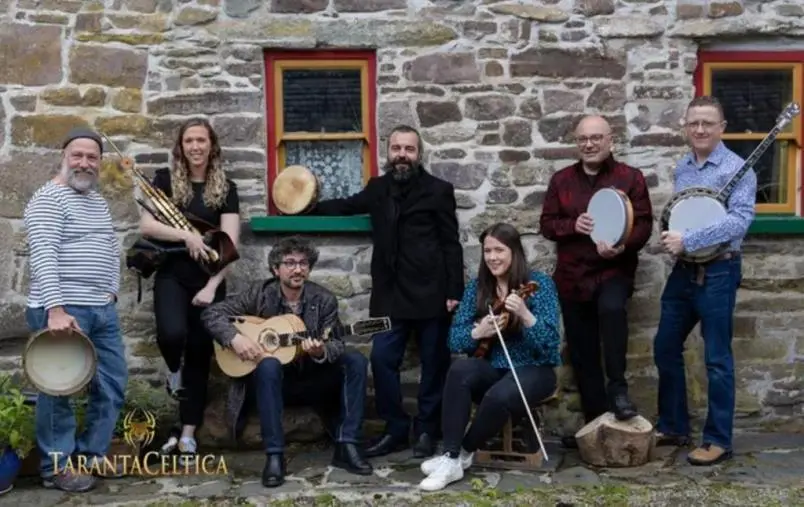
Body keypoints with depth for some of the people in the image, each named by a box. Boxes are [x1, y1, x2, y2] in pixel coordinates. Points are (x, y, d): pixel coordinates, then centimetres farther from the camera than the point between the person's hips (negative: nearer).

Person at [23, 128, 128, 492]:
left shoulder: (99, 202, 17)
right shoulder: (49, 199, -10)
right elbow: (44, 256, -20)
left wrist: (111, 292, 12)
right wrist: (56, 309, -28)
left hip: (102, 311, 8)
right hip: (62, 310, -8)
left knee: (112, 385, 11)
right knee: (58, 390, 1)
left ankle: (90, 454, 24)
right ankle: (56, 467, 13)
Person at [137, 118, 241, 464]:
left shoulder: (225, 188, 4)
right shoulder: (165, 180, 3)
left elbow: (230, 243, -4)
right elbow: (145, 225, -7)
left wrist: (212, 286, -14)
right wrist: (187, 235, -22)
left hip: (209, 280, 1)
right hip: (171, 275, -1)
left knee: (200, 354, 3)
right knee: (172, 333, -28)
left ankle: (188, 436, 13)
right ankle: (174, 372, 10)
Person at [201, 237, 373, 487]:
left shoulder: (324, 300, -3)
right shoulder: (260, 294, -6)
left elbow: (336, 344, -8)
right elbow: (212, 313, -7)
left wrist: (321, 352, -31)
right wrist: (235, 338, -24)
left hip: (312, 380, 2)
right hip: (272, 379, -2)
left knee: (356, 361, -19)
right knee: (268, 364, -36)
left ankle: (346, 446, -19)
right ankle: (274, 455, -32)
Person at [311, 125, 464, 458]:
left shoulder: (438, 190, 0)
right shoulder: (378, 188, 12)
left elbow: (451, 244, -2)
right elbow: (347, 206, 29)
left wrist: (454, 292, -8)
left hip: (430, 294, -3)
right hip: (390, 294, 4)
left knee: (433, 364, 5)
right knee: (383, 359, 0)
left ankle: (426, 431, 18)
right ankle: (395, 430, 13)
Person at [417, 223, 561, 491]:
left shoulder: (540, 283, -8)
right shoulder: (477, 286, 3)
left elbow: (551, 342, -17)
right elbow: (454, 339, 1)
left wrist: (525, 315, -34)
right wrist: (478, 332, -21)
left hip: (533, 369, -4)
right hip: (492, 368, 4)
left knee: (499, 396, -34)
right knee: (460, 370, -29)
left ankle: (463, 453, -8)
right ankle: (450, 458, -28)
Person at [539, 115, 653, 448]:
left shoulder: (630, 177, -1)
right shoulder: (561, 180, 8)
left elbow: (644, 224, -5)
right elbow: (547, 224, 6)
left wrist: (622, 246, -24)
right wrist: (573, 225, -15)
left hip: (614, 270, -3)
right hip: (572, 275, 4)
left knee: (611, 308, -36)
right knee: (582, 353, 7)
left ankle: (618, 388, -20)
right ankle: (595, 419, 20)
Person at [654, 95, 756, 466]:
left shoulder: (737, 169, -11)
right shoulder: (682, 168, 11)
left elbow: (740, 220, -22)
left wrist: (687, 241, -26)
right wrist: (671, 236, -3)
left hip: (717, 273, -7)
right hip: (682, 271, 7)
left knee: (717, 359, 0)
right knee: (665, 348, 11)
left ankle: (718, 440, 11)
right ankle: (673, 426, 26)